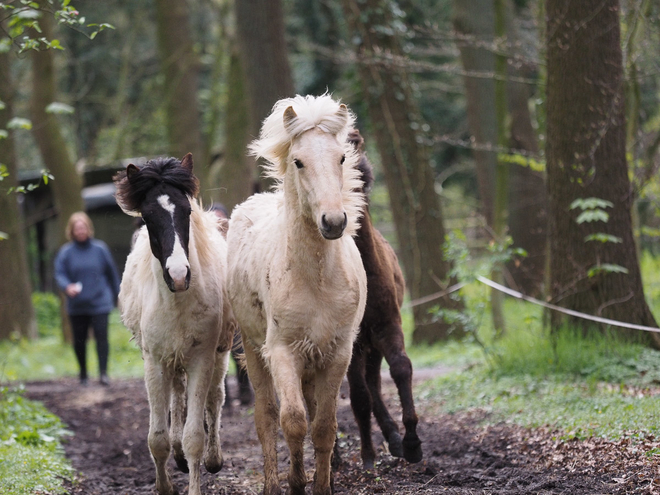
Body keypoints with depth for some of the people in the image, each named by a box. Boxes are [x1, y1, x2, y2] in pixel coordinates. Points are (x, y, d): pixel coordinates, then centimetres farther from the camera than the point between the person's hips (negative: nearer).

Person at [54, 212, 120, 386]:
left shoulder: (100, 249, 1)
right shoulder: (65, 252, 0)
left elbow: (112, 273, 10)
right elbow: (59, 274, -3)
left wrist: (116, 296, 14)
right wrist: (67, 286, -24)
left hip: (100, 304, -1)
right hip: (77, 306, 2)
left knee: (101, 337, -12)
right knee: (79, 341, 9)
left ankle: (103, 373, -13)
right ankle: (83, 375, 23)